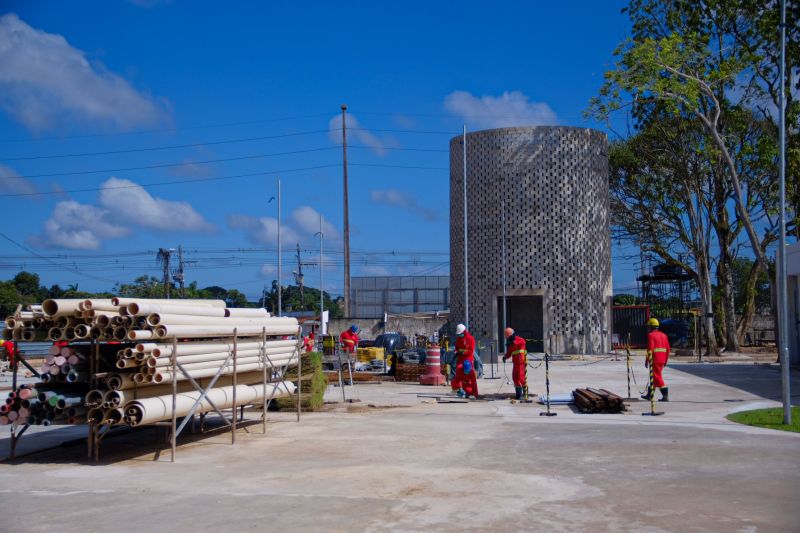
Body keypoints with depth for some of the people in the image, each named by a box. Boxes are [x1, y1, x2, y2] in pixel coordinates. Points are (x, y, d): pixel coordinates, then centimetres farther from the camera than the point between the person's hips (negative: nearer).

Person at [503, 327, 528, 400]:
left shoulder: (519, 339, -8)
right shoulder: (509, 343, 14)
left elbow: (523, 341, -31)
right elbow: (509, 353, 12)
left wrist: (514, 342, -42)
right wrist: (505, 357, -9)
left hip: (522, 362, -7)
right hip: (515, 363, 7)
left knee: (522, 377, -10)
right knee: (515, 378, 10)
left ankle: (525, 394, -3)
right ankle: (518, 393, 23)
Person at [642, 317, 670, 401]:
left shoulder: (651, 335, -9)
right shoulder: (663, 335, 14)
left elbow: (650, 349, -17)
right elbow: (667, 349, 14)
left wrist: (647, 361, -12)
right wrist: (665, 360, 20)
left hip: (655, 360, -8)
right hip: (662, 360, 8)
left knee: (657, 377, -6)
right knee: (654, 376, 18)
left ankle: (665, 396, -12)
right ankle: (649, 395, 26)